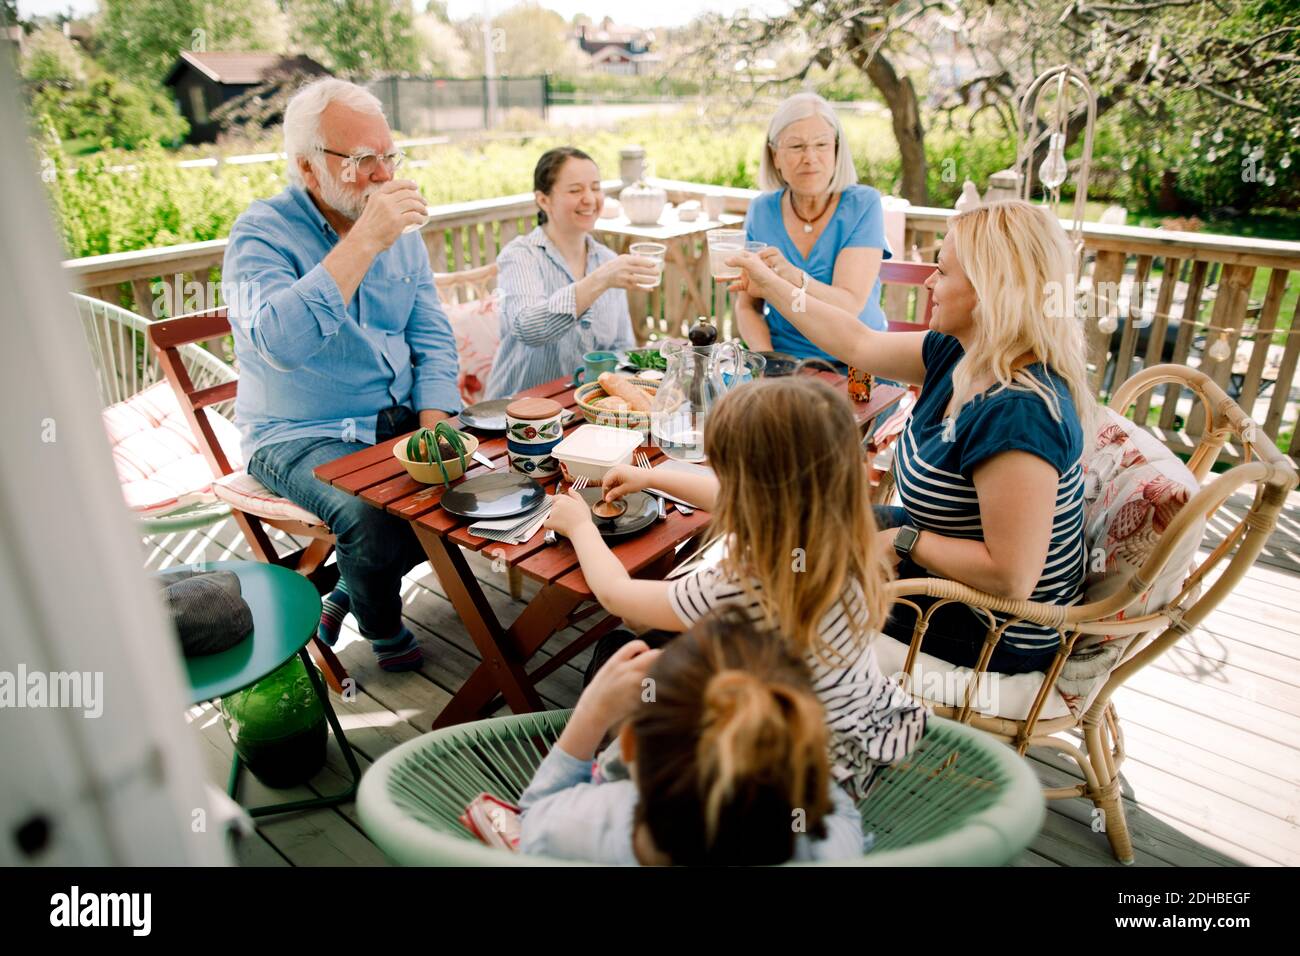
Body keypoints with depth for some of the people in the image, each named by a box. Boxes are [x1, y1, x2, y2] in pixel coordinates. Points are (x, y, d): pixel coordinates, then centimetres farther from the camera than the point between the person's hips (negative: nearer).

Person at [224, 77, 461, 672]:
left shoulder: (401, 232, 7)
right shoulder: (261, 233, -12)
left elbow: (432, 338, 8)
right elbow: (280, 342, -32)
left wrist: (434, 422, -10)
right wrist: (364, 242, -32)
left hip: (399, 422, 6)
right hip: (300, 437, -6)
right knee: (374, 516, -31)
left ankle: (344, 592, 9)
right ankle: (382, 629, 6)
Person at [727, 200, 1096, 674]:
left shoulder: (1019, 412, -34)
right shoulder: (963, 355, -6)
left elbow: (1011, 575, -34)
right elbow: (860, 345, 7)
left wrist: (907, 543, -21)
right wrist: (770, 285, 14)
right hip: (940, 548, 8)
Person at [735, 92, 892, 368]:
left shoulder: (863, 205, -5)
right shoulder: (761, 210, 3)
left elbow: (850, 306, -16)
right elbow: (747, 306, 5)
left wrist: (795, 279, -34)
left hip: (852, 366, -2)